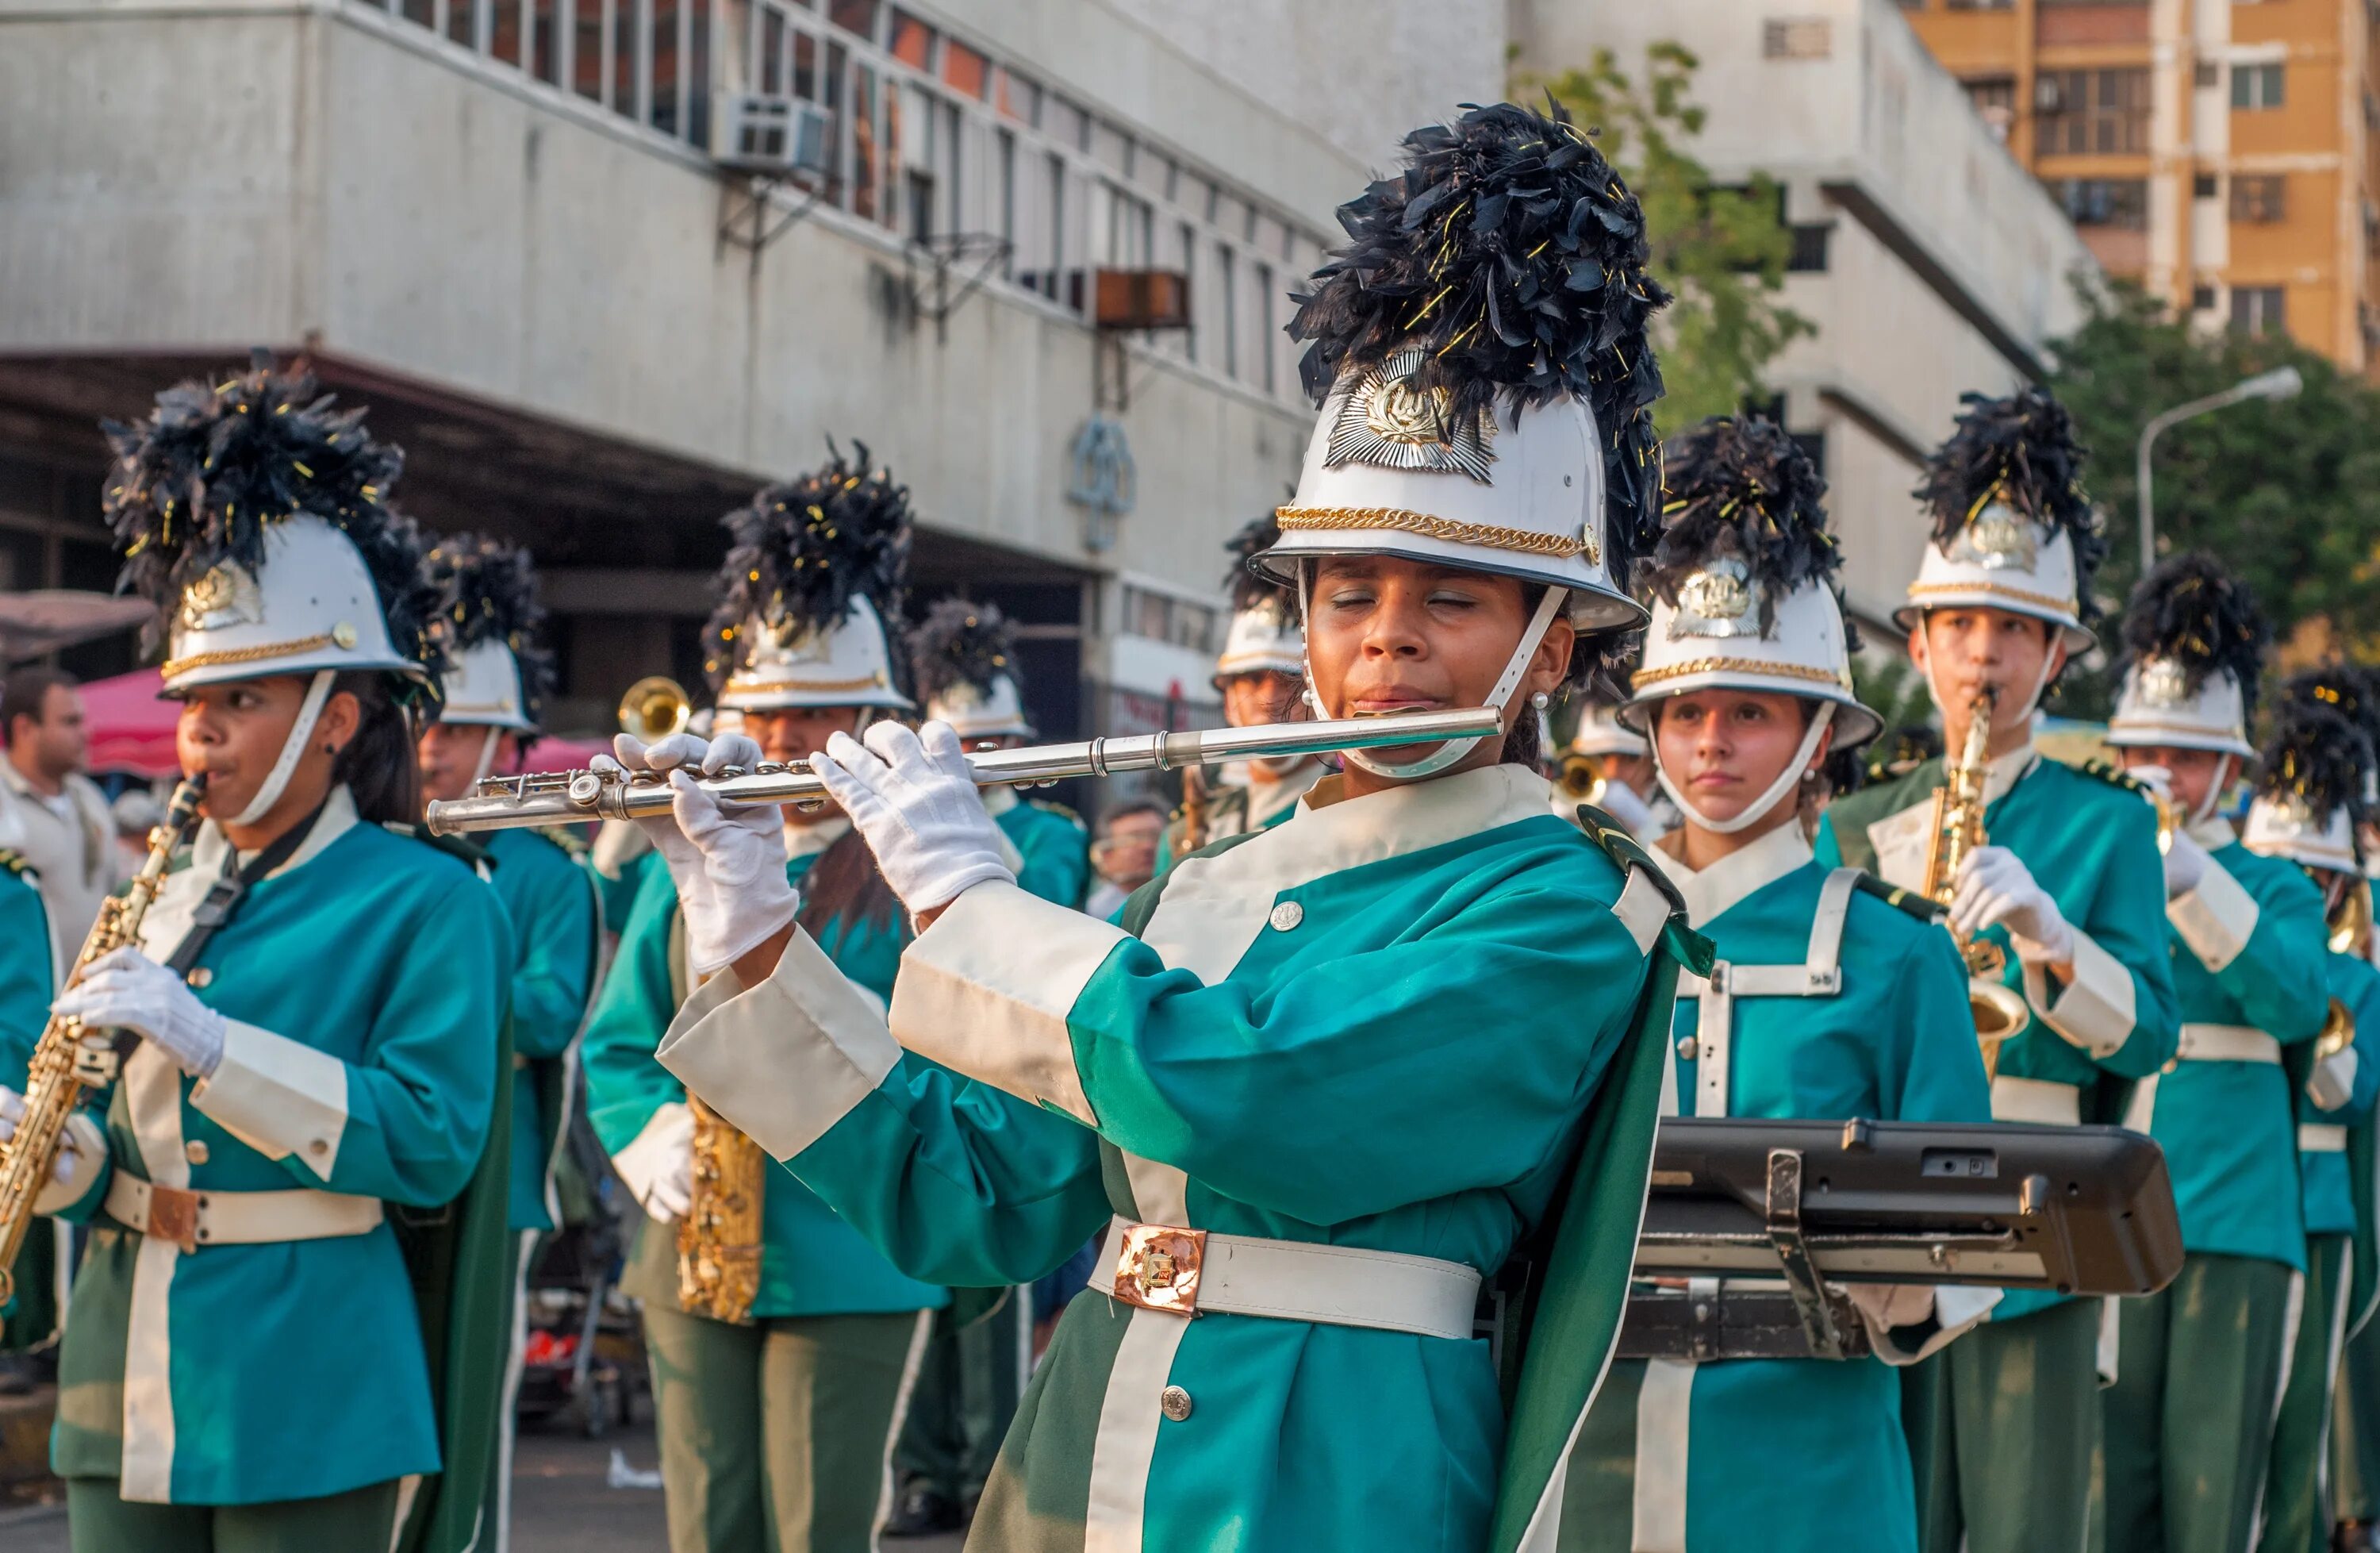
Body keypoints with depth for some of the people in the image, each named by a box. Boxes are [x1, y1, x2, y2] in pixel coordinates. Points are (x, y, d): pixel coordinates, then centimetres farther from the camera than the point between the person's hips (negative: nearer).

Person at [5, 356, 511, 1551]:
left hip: (305, 1402, -6)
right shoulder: (169, 896, 13)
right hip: (124, 1393, 6)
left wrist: (207, 1042, -22)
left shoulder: (426, 902, -6)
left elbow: (433, 1142, -16)